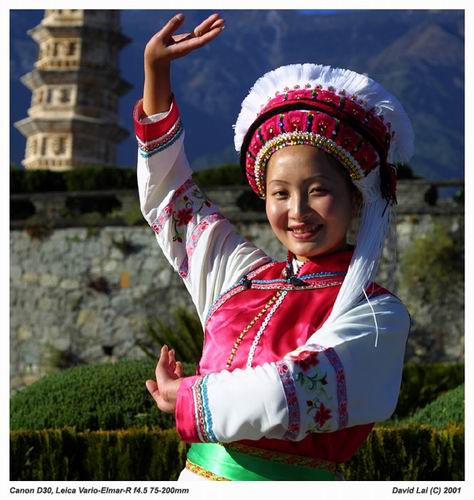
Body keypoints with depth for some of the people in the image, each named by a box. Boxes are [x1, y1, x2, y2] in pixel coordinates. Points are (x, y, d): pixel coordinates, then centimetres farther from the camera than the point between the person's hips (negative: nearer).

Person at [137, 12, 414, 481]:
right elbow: (167, 196, 17)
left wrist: (184, 395, -8)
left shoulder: (377, 314, -8)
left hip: (288, 481, -5)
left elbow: (295, 394, -20)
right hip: (197, 477, 5)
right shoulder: (242, 274, 8)